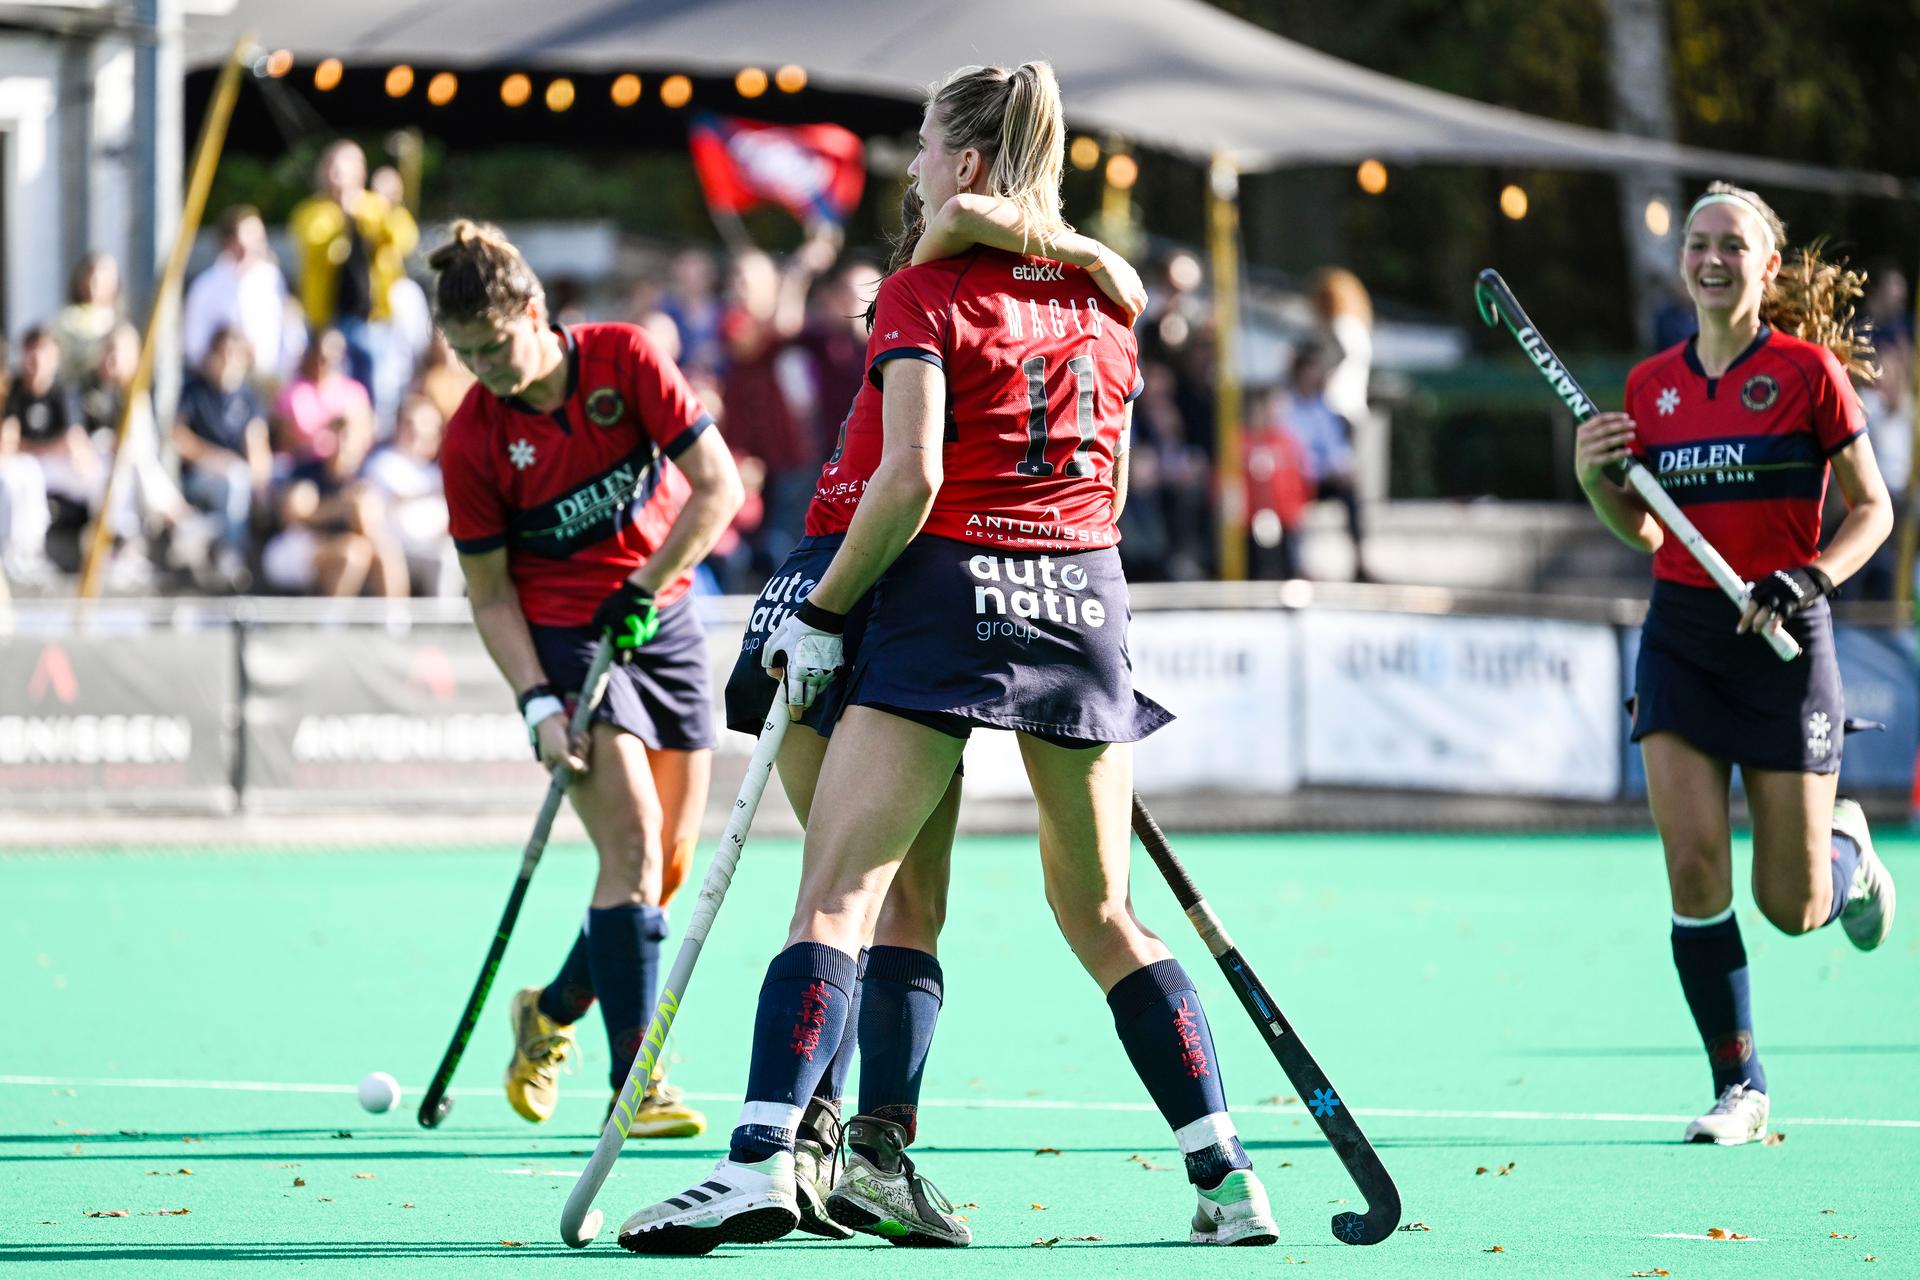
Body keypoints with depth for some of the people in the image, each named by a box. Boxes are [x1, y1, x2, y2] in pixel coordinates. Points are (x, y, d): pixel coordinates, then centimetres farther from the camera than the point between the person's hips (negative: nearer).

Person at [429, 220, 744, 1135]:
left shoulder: (625, 360, -10)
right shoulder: (471, 441, -11)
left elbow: (718, 487, -9)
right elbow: (490, 595, -6)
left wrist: (644, 588, -15)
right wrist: (539, 705, -16)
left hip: (662, 621, 3)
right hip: (563, 637, -3)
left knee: (669, 866, 6)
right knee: (633, 847, -18)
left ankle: (554, 1012, 29)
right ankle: (634, 1077, -15)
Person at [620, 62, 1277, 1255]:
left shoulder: (928, 291, -5)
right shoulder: (1101, 297, 12)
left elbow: (910, 477, -14)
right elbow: (1110, 490, 15)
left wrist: (822, 613, -6)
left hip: (950, 589, -6)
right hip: (1087, 597, 6)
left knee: (837, 890, -8)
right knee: (1102, 912, 15)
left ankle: (760, 1161, -21)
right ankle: (1228, 1175, 11)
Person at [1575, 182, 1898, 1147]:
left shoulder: (1807, 369, -6)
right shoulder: (1651, 386, 7)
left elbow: (1871, 508, -1)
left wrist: (1810, 578, -17)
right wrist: (1597, 481, -3)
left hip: (1782, 636, -3)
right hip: (1680, 634, 3)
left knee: (1792, 907, 1)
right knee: (1693, 872, -10)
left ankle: (1848, 851, 39)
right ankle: (1739, 1088, 2)